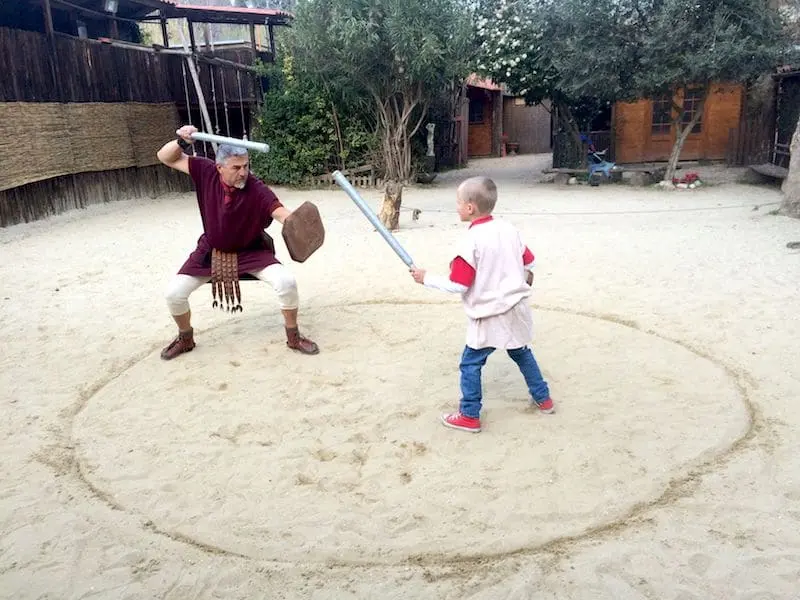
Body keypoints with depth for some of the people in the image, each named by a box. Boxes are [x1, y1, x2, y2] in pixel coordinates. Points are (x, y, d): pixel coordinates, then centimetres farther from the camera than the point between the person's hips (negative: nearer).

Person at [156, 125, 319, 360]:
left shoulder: (257, 191, -26)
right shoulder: (206, 172, -17)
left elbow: (283, 214, -40)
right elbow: (166, 157, -9)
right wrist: (181, 141, -30)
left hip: (251, 252, -2)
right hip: (211, 251, 3)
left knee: (286, 281, -24)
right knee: (174, 293, -7)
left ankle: (293, 337, 0)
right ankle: (185, 338, 24)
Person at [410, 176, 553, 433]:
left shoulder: (472, 241, -20)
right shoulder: (509, 229, 1)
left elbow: (457, 286, -20)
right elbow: (529, 260, 14)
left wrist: (427, 278, -8)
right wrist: (526, 277, 36)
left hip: (489, 317, -7)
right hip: (517, 309, 7)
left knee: (470, 364, 6)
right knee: (522, 354, 25)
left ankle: (470, 416, 12)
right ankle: (543, 399, 37)